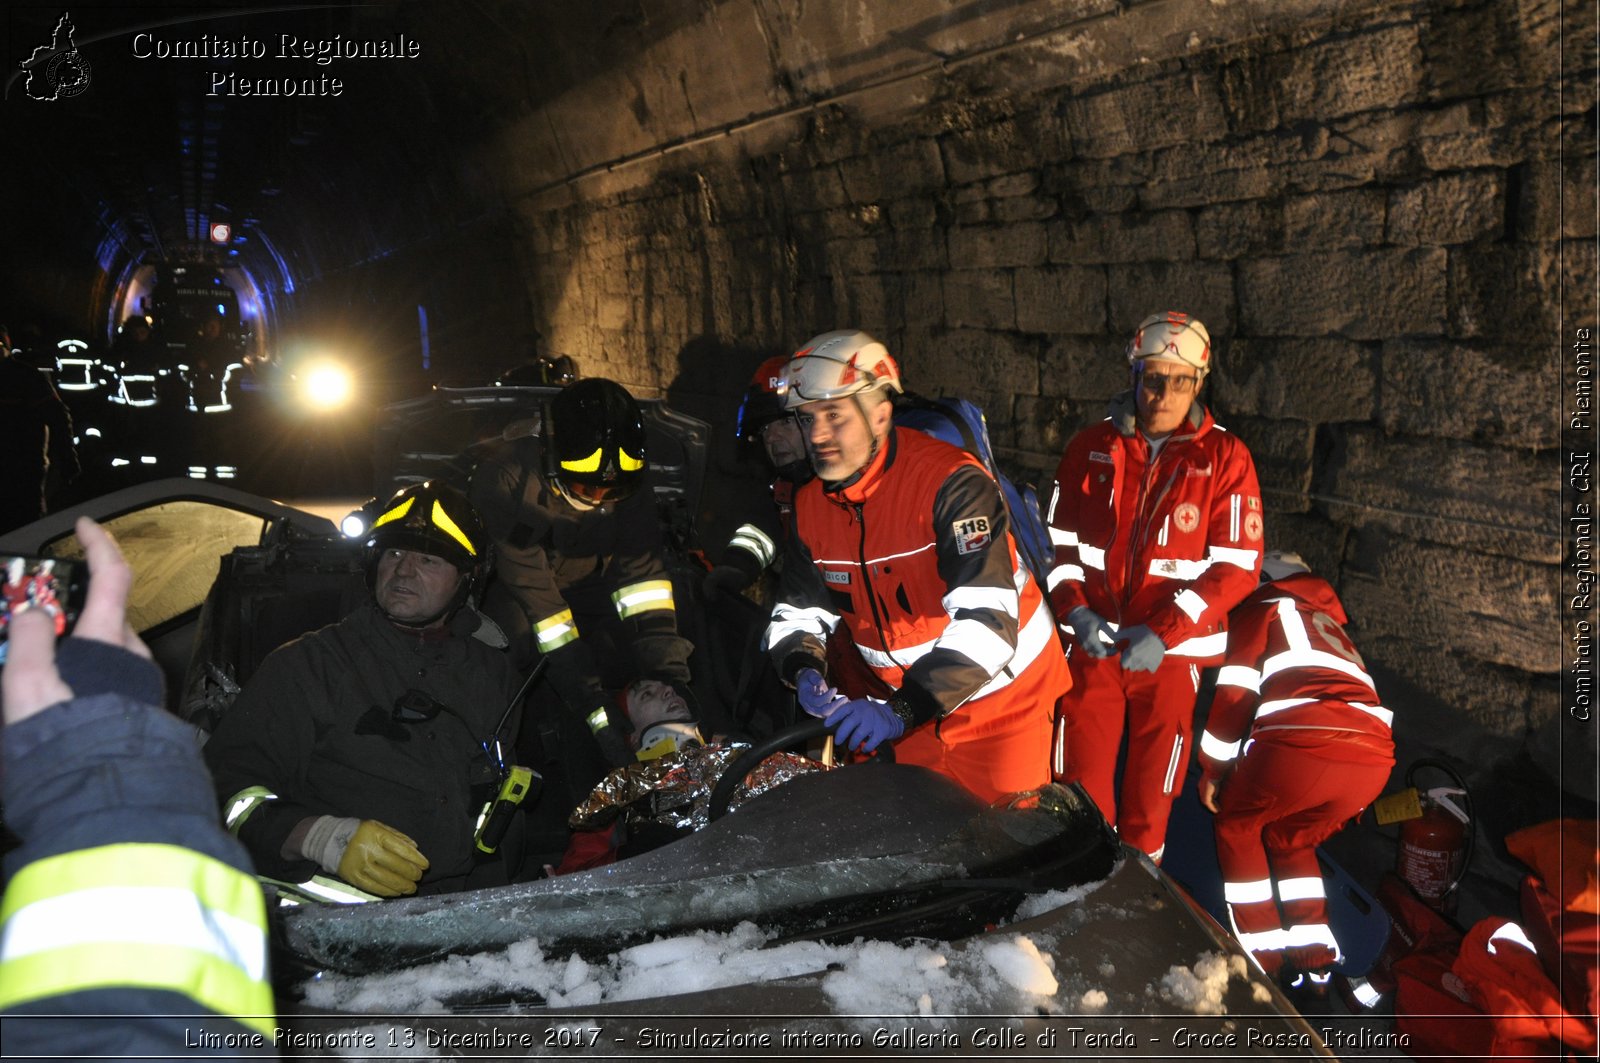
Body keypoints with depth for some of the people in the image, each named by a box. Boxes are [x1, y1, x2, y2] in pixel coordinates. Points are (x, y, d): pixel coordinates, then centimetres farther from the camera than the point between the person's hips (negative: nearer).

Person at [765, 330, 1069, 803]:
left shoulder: (950, 481, -25)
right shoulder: (811, 505, -3)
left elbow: (987, 616, -34)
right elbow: (799, 609, 6)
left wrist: (904, 709, -42)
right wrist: (804, 667, -17)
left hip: (999, 697, -6)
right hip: (909, 702, 6)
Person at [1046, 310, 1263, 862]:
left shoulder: (1225, 457, -3)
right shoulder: (1090, 447, 4)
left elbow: (1236, 565, -7)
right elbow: (1058, 538, 9)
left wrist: (1165, 634, -16)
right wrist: (1076, 611, -7)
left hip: (1174, 652, -2)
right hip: (1091, 644, 2)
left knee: (1150, 795, 9)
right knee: (1083, 789, 7)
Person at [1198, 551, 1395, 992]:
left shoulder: (1262, 608, 19)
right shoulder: (1329, 621, 38)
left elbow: (1236, 692, 8)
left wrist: (1213, 767, 18)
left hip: (1304, 742, -6)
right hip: (1374, 757, 6)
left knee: (1237, 824, 20)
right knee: (1290, 838, 29)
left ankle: (1263, 957, 17)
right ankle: (1314, 960, 22)